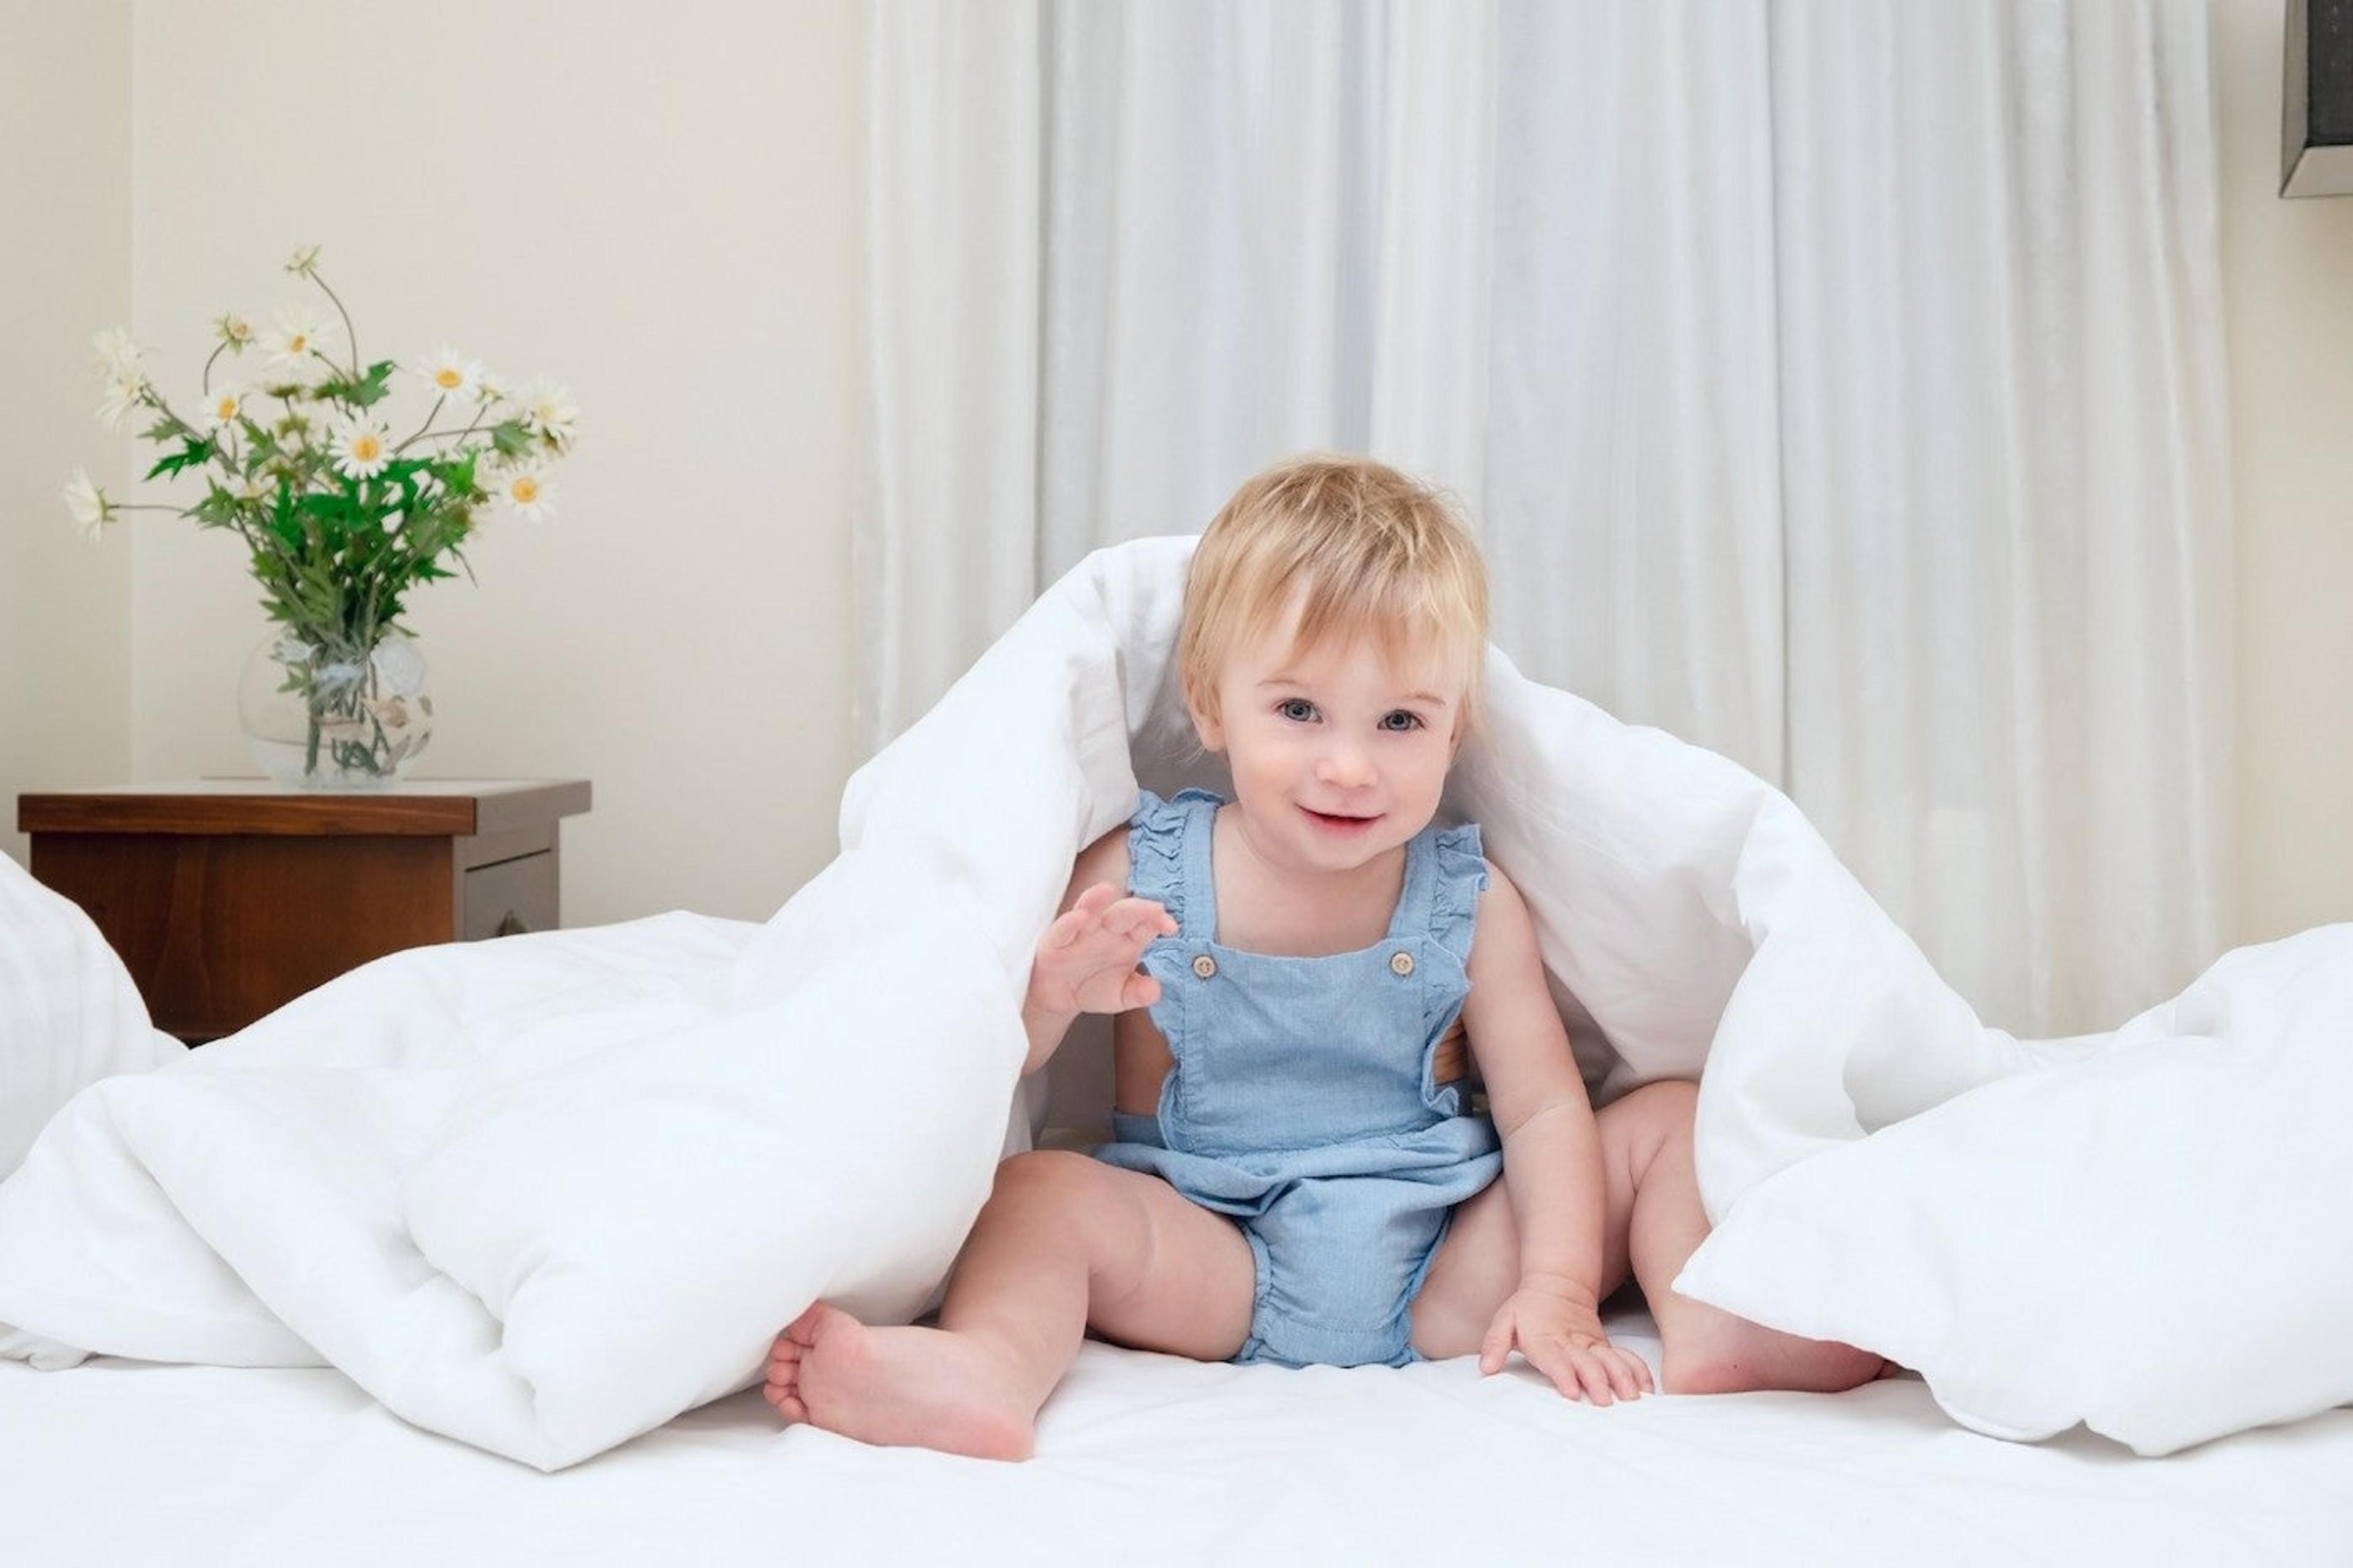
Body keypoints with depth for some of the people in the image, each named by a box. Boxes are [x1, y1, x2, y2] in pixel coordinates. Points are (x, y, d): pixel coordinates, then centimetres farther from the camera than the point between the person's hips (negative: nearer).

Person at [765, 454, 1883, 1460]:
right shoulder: (1136, 878, -4)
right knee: (1040, 1190, -25)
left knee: (1669, 1116, -4)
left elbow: (1544, 1106, 0)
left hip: (1444, 1267, 2)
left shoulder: (1471, 901, 0)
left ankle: (1706, 1332, -21)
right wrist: (1050, 993, -27)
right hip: (1222, 1273, -1)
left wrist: (1559, 1291, -13)